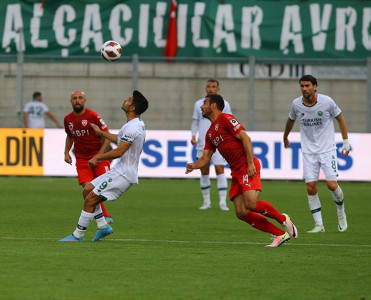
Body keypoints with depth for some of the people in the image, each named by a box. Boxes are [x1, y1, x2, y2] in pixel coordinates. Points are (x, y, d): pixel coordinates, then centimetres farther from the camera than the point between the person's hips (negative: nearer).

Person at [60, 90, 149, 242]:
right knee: (87, 190, 14)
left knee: (91, 199, -9)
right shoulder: (138, 123, 12)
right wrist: (101, 133, 38)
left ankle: (78, 235, -3)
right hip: (119, 171, 10)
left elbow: (119, 152, -25)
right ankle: (103, 226, 16)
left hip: (122, 175, -10)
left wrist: (97, 158, -14)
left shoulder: (132, 127, -21)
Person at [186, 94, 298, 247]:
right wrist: (194, 165, -2)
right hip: (236, 172, 9)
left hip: (247, 167, -9)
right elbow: (205, 157, 20)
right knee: (241, 213, -5)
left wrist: (250, 163, -19)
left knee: (251, 204, -24)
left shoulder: (225, 119, -3)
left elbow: (245, 138, -11)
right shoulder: (210, 133, 23)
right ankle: (280, 235, -2)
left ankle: (283, 219, 0)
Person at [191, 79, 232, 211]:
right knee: (204, 172, 5)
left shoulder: (224, 104, 4)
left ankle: (222, 202, -10)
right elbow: (195, 122, 15)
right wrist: (193, 136, -1)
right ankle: (206, 202, 14)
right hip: (202, 144, 3)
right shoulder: (198, 104, 10)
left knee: (220, 170, -11)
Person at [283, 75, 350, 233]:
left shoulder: (326, 101, -11)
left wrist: (346, 142, 5)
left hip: (327, 149, -2)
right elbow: (291, 120, 18)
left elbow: (340, 118, 5)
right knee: (311, 188, -7)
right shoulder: (296, 104, -4)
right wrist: (285, 137, 32)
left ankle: (341, 212, 19)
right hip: (308, 151, 2)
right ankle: (319, 225, 2)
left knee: (332, 185, -11)